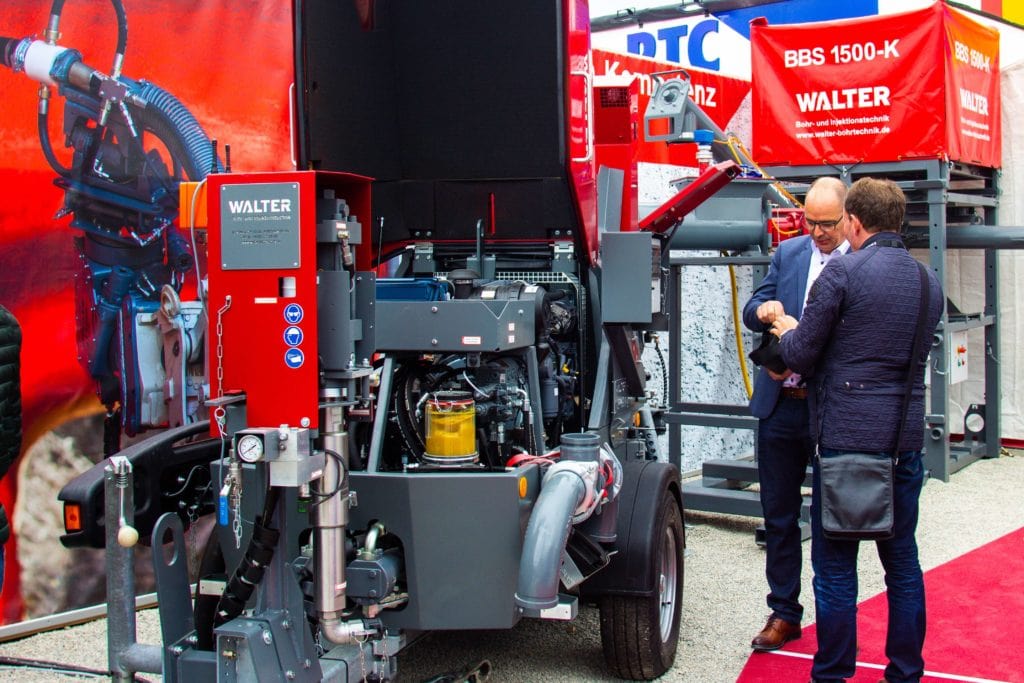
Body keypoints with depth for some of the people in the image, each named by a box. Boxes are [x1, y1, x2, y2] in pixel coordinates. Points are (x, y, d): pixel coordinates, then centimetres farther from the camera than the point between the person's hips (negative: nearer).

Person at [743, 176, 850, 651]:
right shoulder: (788, 253, 9)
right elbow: (753, 312, 10)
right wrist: (763, 310, -14)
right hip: (780, 404, 5)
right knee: (779, 517, 12)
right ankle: (784, 614, 25)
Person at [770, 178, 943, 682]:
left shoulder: (843, 272, -10)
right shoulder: (929, 282, 10)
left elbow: (801, 355, -9)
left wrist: (787, 332, 15)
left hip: (846, 437, -6)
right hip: (906, 438, 6)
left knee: (835, 566, 2)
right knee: (902, 561, 15)